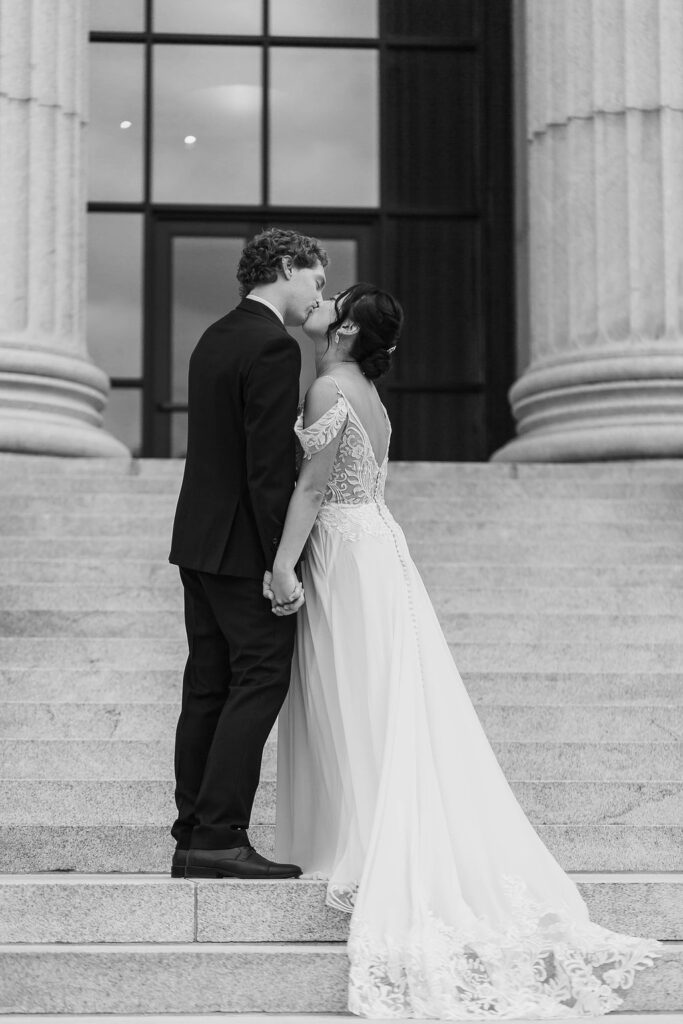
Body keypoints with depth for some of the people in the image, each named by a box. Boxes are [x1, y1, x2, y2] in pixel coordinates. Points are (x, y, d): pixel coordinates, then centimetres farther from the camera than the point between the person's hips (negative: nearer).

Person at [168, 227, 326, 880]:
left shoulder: (214, 339, 15)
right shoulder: (273, 348, -14)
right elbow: (268, 467, -20)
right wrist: (282, 565, -19)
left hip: (198, 541, 9)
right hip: (245, 545, -9)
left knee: (209, 688, 9)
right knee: (260, 683, -6)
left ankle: (192, 839, 11)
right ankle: (219, 836, -8)